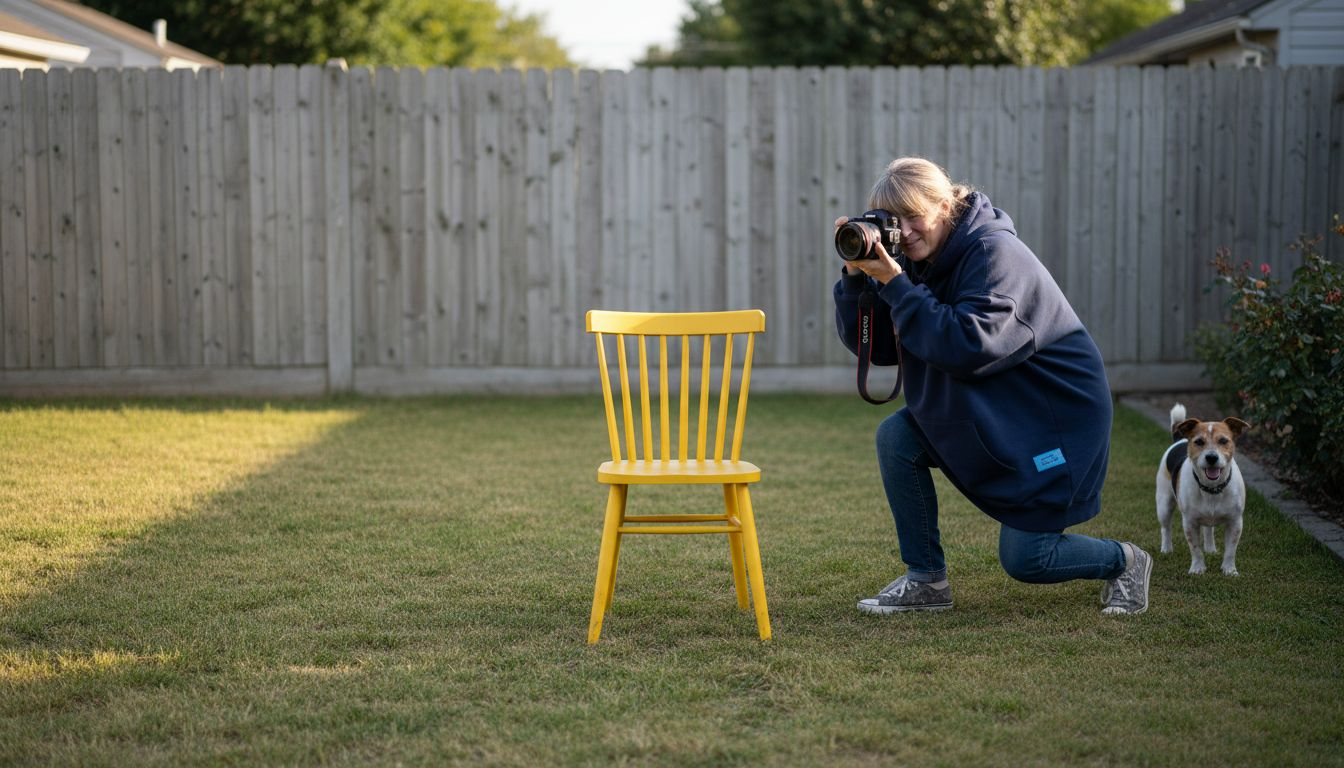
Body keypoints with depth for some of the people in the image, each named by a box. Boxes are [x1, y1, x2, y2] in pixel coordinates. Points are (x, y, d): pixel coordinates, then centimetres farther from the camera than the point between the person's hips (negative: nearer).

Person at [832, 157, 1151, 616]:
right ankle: (925, 580, 0)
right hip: (988, 410, 8)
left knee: (1024, 558, -9)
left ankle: (1125, 563, 22)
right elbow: (872, 344, -3)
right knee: (896, 438, -11)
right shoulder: (920, 261, 1)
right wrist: (857, 276, -17)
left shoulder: (995, 252, -23)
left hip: (1057, 413, -8)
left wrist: (895, 285, -32)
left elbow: (969, 346, -35)